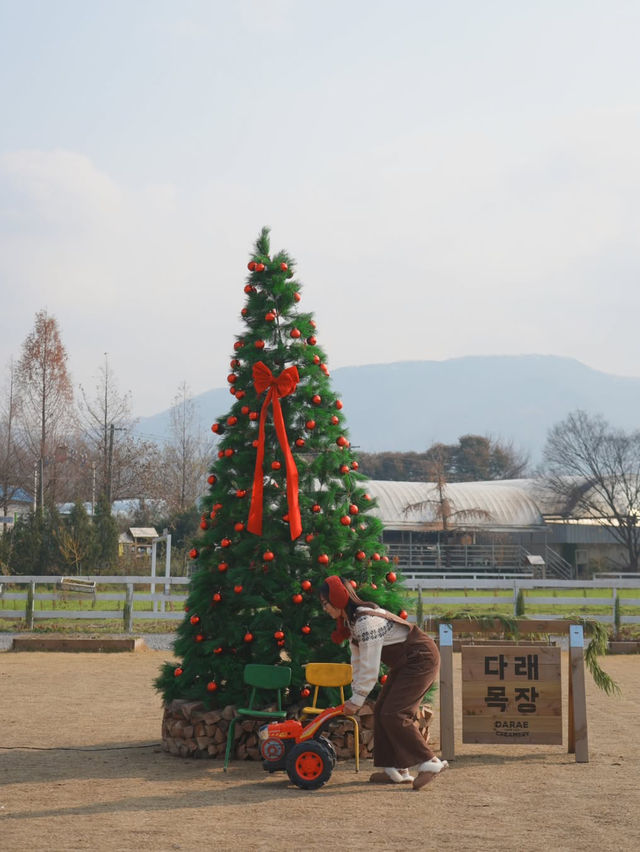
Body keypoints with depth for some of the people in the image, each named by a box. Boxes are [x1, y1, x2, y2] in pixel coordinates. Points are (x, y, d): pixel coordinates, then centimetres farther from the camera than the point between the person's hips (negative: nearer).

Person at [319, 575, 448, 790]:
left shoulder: (366, 622, -26)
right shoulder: (352, 620, 7)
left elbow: (370, 667, -25)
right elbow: (357, 661, 12)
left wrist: (357, 700, -18)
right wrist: (354, 694, 8)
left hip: (422, 659, -10)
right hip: (405, 663, 10)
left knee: (393, 714, -16)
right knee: (381, 711, 7)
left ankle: (430, 763, -9)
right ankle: (396, 771, 10)